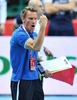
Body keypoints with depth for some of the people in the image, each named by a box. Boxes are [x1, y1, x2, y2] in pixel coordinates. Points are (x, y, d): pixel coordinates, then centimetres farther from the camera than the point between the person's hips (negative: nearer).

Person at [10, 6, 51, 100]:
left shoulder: (34, 35, 11)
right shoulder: (19, 34, -16)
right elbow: (36, 47, -33)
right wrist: (42, 27, -37)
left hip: (35, 78, 8)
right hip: (22, 79, -8)